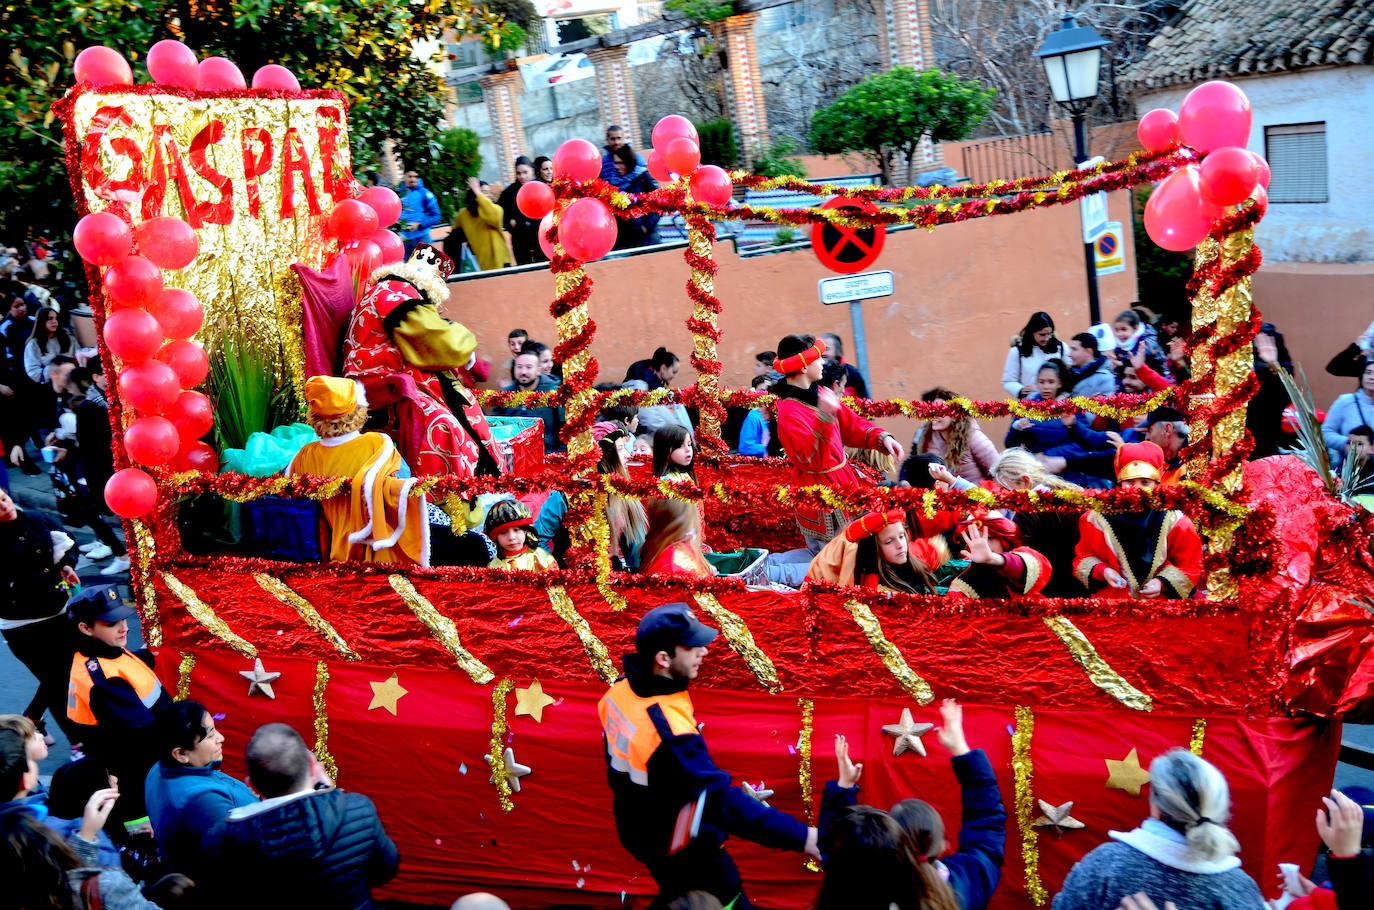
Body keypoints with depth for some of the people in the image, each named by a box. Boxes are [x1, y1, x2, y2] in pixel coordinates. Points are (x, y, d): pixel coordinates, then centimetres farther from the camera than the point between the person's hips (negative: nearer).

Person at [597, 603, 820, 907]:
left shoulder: (621, 691, -10)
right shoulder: (670, 730, -37)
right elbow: (723, 801, -37)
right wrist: (800, 837, -37)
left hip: (639, 830, 8)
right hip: (683, 852, -8)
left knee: (679, 898, 31)